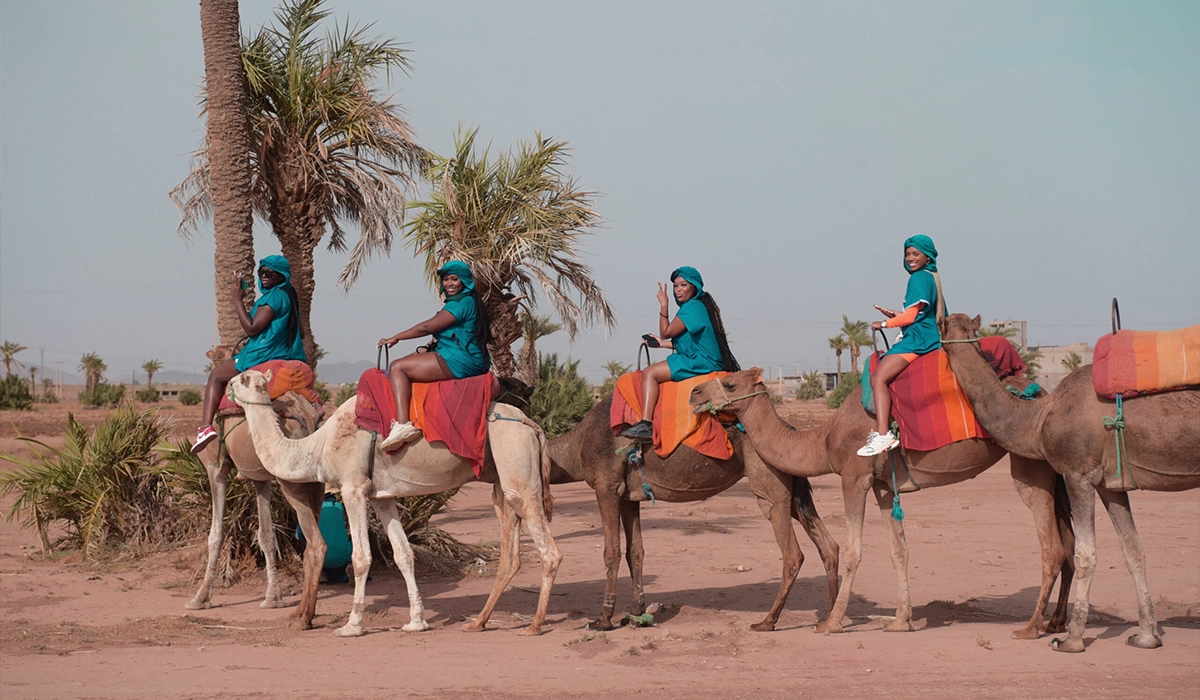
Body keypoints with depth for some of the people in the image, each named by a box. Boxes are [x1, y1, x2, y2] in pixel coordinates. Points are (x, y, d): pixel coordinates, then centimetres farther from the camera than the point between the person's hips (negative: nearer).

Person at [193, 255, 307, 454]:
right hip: (287, 357, 9)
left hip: (264, 358, -9)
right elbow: (300, 333, 19)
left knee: (216, 376, 1)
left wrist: (237, 299, -14)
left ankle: (206, 426, -15)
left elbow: (251, 328, -18)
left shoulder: (273, 297, -14)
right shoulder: (290, 297, 13)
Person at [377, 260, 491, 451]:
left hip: (459, 361, -11)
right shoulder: (467, 302, 20)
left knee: (397, 367, -15)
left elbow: (428, 327, -13)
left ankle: (402, 424, -30)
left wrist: (395, 338, -4)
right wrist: (426, 350, 13)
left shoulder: (462, 303, -12)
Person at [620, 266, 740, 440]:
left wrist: (663, 305, -5)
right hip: (703, 361, 11)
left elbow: (666, 332, -11)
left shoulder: (692, 307, -13)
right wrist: (663, 344, 22)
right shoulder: (697, 305, 18)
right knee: (652, 373, 22)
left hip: (700, 362, -11)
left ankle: (645, 424, -29)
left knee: (649, 373, -18)